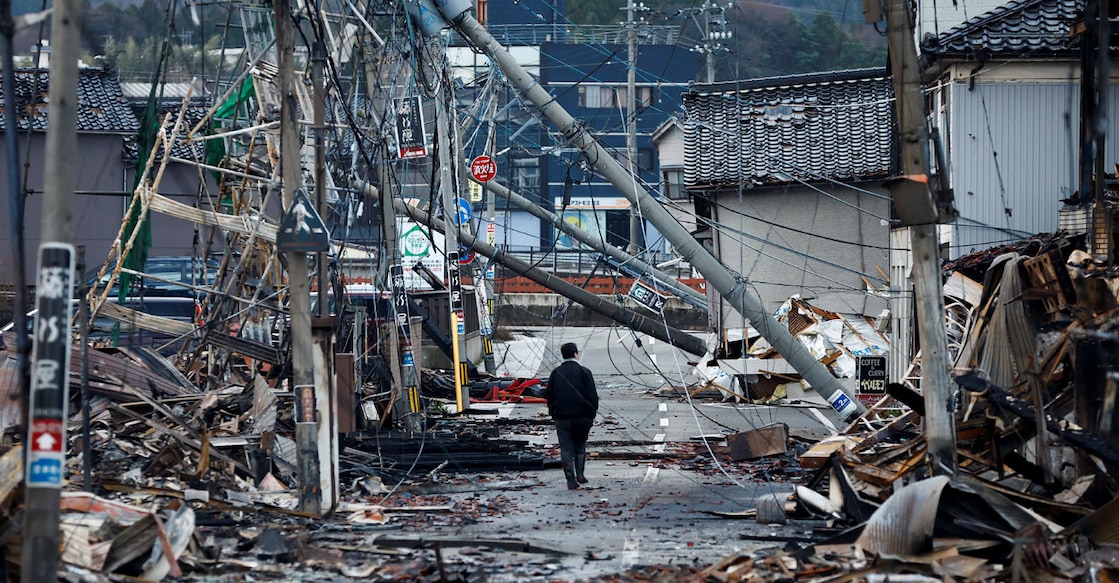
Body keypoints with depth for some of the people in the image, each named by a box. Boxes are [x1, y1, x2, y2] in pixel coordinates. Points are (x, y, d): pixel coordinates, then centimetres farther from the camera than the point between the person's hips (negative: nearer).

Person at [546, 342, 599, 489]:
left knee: (566, 449, 3)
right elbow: (592, 396, -5)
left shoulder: (556, 373, 5)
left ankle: (571, 480, -3)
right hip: (582, 416, -1)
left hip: (562, 418, 1)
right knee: (580, 447, 16)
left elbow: (550, 396, 9)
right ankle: (580, 474, 7)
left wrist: (553, 414, 16)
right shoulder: (584, 372, -3)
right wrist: (592, 413, 5)